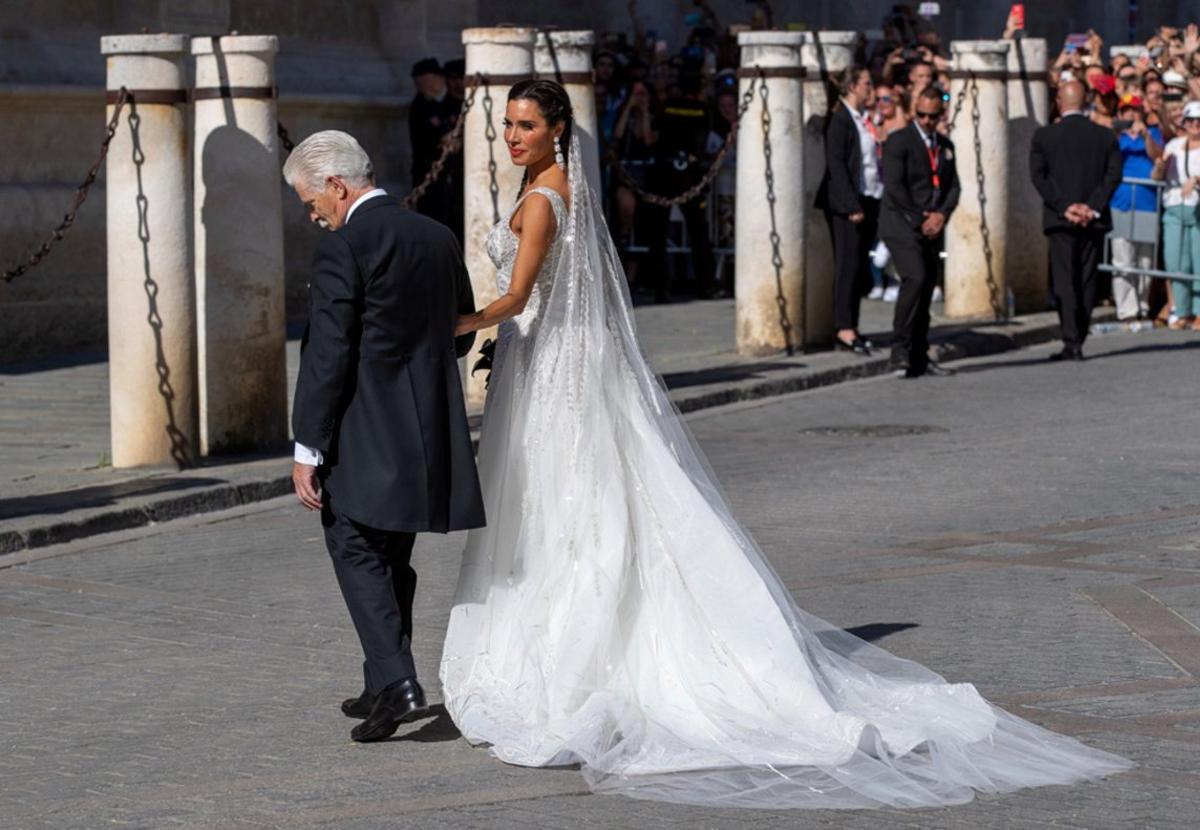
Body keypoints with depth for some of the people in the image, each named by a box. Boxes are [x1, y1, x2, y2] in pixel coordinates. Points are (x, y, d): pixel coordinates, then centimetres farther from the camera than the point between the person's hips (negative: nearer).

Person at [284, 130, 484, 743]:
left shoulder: (342, 248, -13)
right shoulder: (439, 239, 9)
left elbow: (327, 355, -16)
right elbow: (462, 333, 18)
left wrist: (308, 449, -12)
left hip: (365, 434, -7)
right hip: (429, 431, 7)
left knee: (356, 550, 1)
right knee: (393, 556, 17)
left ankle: (397, 681, -12)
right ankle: (384, 687, 25)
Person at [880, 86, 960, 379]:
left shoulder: (945, 146, 16)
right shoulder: (899, 141, -4)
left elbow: (953, 187, 13)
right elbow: (894, 186, -11)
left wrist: (941, 215, -6)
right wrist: (920, 220, -12)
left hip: (931, 230, 7)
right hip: (902, 226, -7)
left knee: (927, 288, 4)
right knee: (915, 279, -22)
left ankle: (919, 357, 9)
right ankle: (900, 352, -22)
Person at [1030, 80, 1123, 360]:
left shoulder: (1043, 136, -1)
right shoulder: (1106, 136, 5)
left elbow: (1039, 176, -8)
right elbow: (1113, 174, -3)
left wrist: (1065, 207, -10)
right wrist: (1093, 208, -8)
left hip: (1060, 221, -2)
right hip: (1095, 221, 2)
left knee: (1064, 282, -2)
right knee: (1087, 282, 9)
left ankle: (1072, 343, -13)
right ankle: (1077, 341, 10)